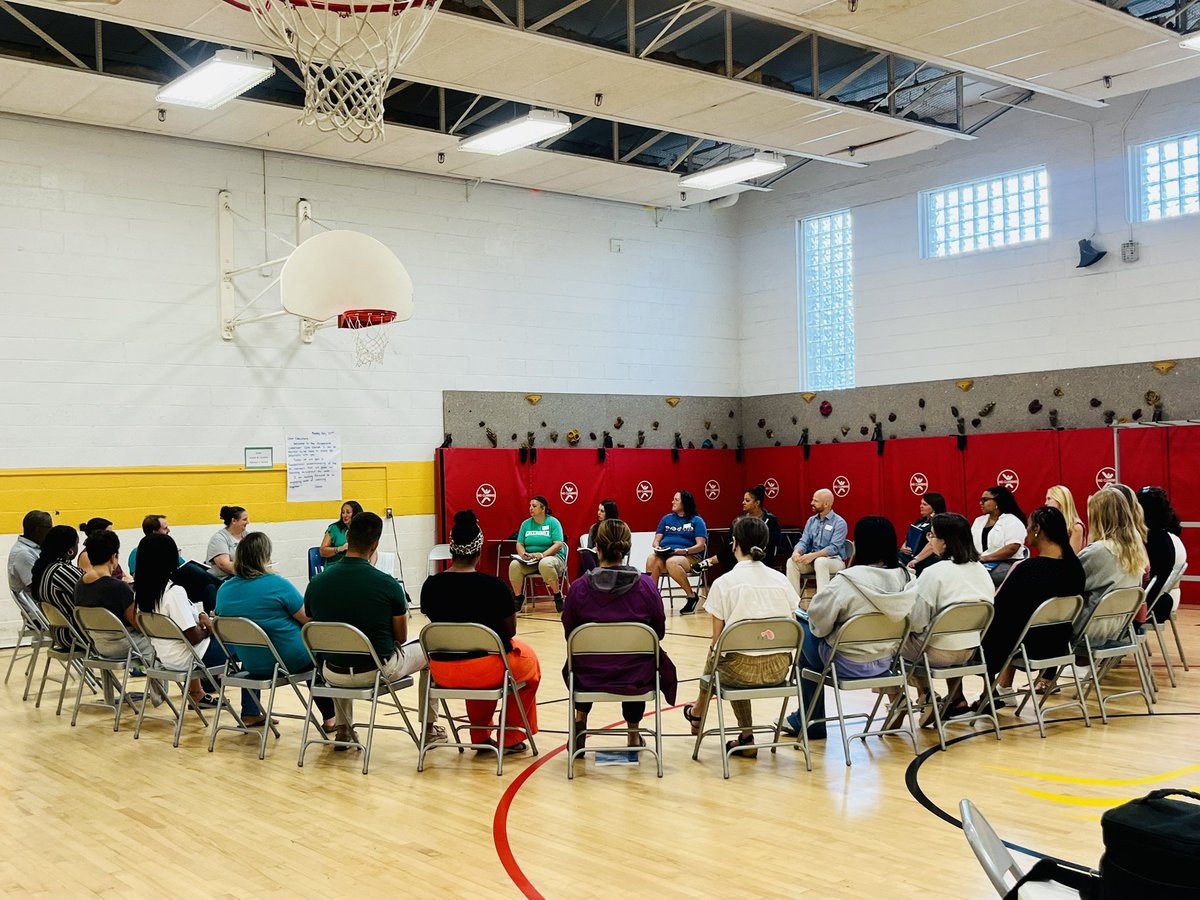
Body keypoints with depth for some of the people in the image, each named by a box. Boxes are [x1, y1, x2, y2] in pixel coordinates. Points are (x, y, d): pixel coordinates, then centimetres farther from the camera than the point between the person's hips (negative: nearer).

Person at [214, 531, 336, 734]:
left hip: (251, 664, 6)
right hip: (293, 661, -6)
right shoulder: (278, 584, -20)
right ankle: (330, 718, 28)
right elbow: (310, 619, -13)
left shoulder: (224, 590, -4)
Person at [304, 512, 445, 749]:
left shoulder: (316, 584, -9)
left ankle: (343, 730, 35)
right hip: (379, 671, -3)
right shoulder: (388, 585, -17)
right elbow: (401, 638, -3)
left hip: (334, 675, 3)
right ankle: (429, 728, 31)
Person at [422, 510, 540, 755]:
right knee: (529, 660, 28)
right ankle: (511, 738, 32)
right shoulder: (495, 586, -16)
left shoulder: (431, 585, -5)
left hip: (442, 672, 4)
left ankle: (481, 736, 39)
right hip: (487, 671, -4)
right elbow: (510, 632, -3)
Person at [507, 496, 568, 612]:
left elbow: (558, 544, -12)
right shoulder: (526, 524, 10)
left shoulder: (553, 522, -3)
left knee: (545, 564, -40)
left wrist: (542, 555, -25)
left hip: (552, 556, -4)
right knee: (514, 565, -26)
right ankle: (518, 598, -10)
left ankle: (558, 596, -22)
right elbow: (519, 544, 8)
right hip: (529, 560, 4)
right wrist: (523, 554, -15)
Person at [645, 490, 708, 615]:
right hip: (664, 554, 4)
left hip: (689, 556, -4)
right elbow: (656, 540, 18)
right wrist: (656, 547, -6)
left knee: (671, 562, -39)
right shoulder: (667, 519, 23)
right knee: (651, 559, -32)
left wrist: (684, 551, -18)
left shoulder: (696, 521, 9)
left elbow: (701, 545, -1)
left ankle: (691, 596, -22)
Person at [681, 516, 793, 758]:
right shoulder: (781, 580, 4)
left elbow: (717, 640, -5)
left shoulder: (723, 583, -8)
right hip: (779, 667, 4)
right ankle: (746, 737, 26)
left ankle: (698, 713, 53)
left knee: (715, 656, 29)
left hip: (743, 670, -3)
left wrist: (715, 649, 16)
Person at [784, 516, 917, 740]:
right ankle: (811, 720, 32)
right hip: (886, 662, 6)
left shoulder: (846, 581, -23)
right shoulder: (907, 578, -7)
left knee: (804, 629, 22)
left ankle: (811, 722, 28)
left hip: (847, 665, -6)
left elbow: (819, 623, -15)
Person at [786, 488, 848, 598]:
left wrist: (813, 555, -31)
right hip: (813, 559, 5)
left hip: (834, 560, -5)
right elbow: (804, 542, 5)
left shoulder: (839, 523, -8)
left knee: (820, 562, -39)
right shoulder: (811, 521, 12)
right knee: (791, 562, -22)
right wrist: (797, 552, -19)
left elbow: (834, 548, -19)